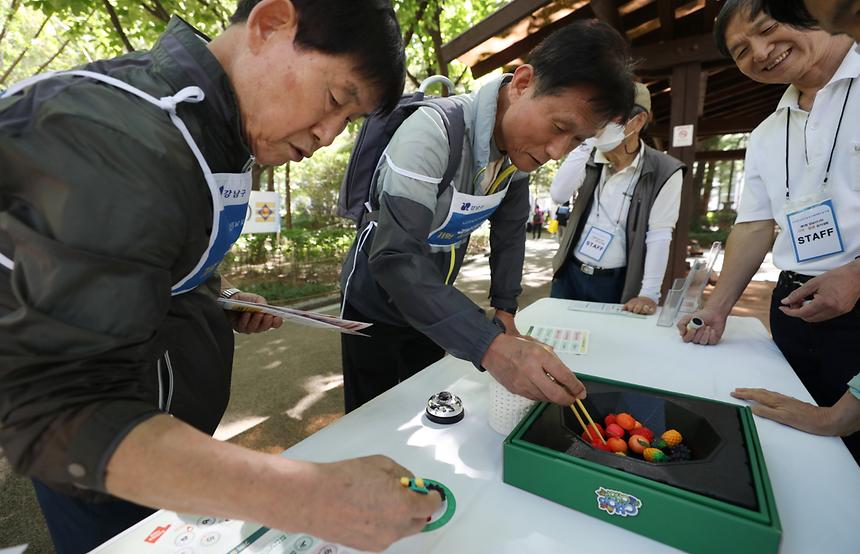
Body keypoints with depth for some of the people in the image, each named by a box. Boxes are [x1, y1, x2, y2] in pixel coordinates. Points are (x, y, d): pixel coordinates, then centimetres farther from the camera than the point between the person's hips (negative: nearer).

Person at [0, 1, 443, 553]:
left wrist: (220, 291, -2)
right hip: (105, 463, -7)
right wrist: (307, 497, -44)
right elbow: (57, 409, -35)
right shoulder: (114, 140, -31)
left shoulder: (226, 128, -2)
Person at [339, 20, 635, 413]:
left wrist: (504, 310, -4)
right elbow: (395, 257, -39)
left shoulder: (520, 142, -8)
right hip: (375, 303, -5)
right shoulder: (434, 131, -31)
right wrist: (490, 346, -48)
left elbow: (510, 229, 2)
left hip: (432, 304, 6)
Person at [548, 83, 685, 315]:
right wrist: (585, 144, -16)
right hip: (570, 274, 4)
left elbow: (659, 236, -12)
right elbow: (558, 195, -14)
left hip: (616, 283, -3)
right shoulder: (590, 158, 3)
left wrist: (649, 294, -17)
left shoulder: (664, 172, -8)